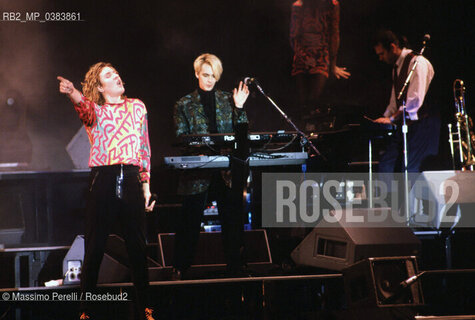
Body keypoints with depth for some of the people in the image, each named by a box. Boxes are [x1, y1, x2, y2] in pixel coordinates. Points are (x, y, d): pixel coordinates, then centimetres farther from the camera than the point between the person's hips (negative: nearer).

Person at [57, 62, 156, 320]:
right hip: (103, 180, -2)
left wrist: (146, 186, 11)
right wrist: (72, 93, -43)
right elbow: (85, 108, -19)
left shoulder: (137, 107, 15)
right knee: (94, 247, -3)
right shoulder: (95, 111, 7)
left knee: (137, 246, 3)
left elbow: (145, 149, 17)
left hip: (131, 179, 2)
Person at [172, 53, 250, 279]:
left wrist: (239, 109, -4)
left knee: (232, 219, 3)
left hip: (227, 171, 2)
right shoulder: (184, 105, 6)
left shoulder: (227, 100, 11)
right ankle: (180, 269, 9)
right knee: (190, 221, 1)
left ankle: (235, 267, 11)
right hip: (197, 171, -2)